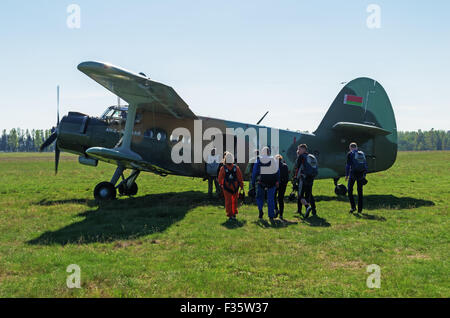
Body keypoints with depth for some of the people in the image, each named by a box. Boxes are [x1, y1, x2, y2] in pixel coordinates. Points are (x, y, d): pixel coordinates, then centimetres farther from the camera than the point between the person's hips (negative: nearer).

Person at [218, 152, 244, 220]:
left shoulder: (223, 168, -11)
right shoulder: (236, 168, -7)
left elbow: (220, 178, 0)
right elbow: (240, 177, -4)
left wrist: (221, 184, 18)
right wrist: (241, 186, 6)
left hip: (226, 187, -2)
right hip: (235, 187, 2)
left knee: (228, 201, 5)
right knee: (235, 200, 19)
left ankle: (230, 215, 3)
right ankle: (234, 213, 25)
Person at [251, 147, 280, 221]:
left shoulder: (258, 160, 0)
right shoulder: (273, 160, 2)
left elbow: (254, 172, 0)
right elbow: (277, 171, 1)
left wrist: (253, 182, 4)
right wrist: (277, 181, 5)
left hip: (261, 182, -1)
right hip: (271, 183, 1)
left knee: (259, 197, 18)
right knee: (271, 199, 7)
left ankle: (260, 210, -6)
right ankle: (271, 216, 4)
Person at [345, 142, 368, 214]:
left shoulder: (350, 154, -2)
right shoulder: (362, 153, 12)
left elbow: (348, 165, -8)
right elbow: (365, 165, 13)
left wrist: (346, 175, -5)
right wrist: (364, 175, 16)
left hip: (353, 173, -4)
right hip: (361, 174, 4)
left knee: (350, 190, 6)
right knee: (360, 191, 10)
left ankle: (353, 207, -5)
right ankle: (360, 209, 11)